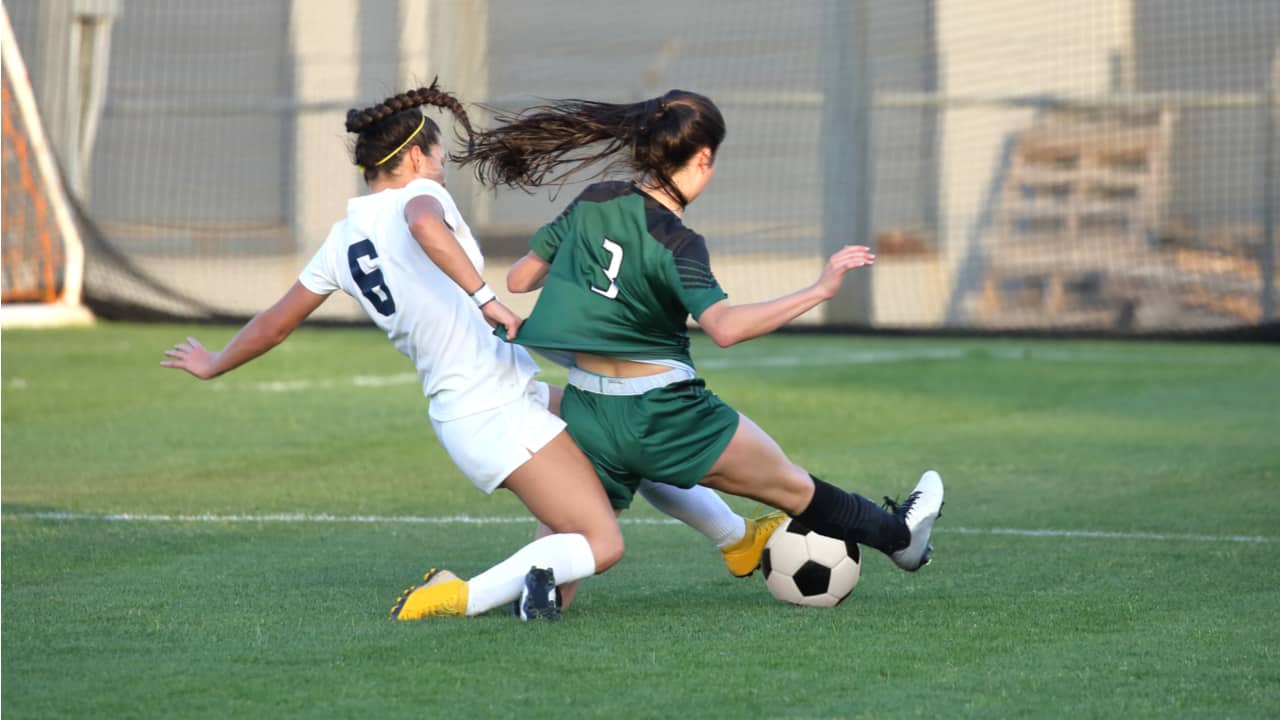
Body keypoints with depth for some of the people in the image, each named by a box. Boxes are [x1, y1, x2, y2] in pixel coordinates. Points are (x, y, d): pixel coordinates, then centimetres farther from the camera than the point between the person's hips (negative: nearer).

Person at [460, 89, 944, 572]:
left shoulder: (593, 204, 0)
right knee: (790, 485, 19)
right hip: (663, 414, -5)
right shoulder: (676, 243, -17)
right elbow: (725, 327, -32)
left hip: (585, 412, 5)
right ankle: (898, 535, 39)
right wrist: (818, 291, -27)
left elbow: (518, 279, 9)